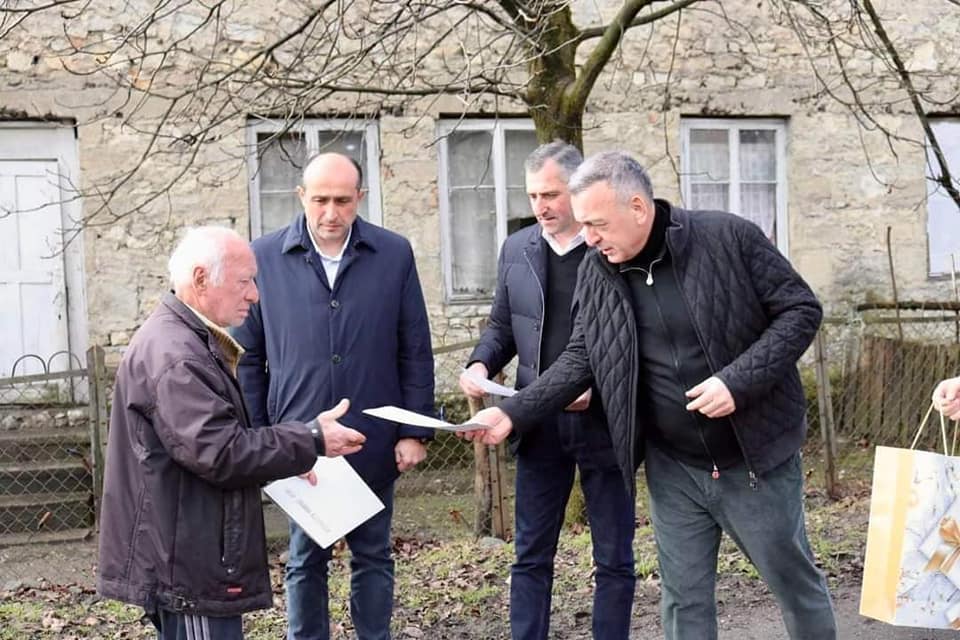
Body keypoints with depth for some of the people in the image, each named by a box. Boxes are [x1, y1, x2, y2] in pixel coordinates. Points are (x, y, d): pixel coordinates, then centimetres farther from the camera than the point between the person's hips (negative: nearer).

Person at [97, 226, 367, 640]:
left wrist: (291, 456, 11)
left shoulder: (190, 340, 15)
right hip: (187, 560, -11)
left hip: (194, 553, 11)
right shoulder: (172, 354, -20)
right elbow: (220, 453, -25)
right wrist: (312, 440, -18)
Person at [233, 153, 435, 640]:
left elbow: (415, 352, 1)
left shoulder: (395, 254, -3)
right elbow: (248, 358, 1)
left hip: (374, 443, 1)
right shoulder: (265, 258, -4)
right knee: (305, 560, 14)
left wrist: (414, 431, -2)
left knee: (372, 556, 14)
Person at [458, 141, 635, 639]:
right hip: (540, 425, 4)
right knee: (530, 556, 10)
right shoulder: (516, 249, 6)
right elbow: (502, 326, 14)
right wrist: (480, 364, -5)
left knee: (614, 558, 9)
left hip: (603, 422, -4)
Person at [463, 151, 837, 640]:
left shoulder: (730, 238, -14)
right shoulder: (595, 272, -2)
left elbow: (801, 310, -10)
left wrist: (739, 380, -22)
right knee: (683, 600, 11)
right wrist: (513, 413, -8)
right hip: (672, 470, 3)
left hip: (754, 457, -3)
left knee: (796, 582, 13)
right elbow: (579, 358, 4)